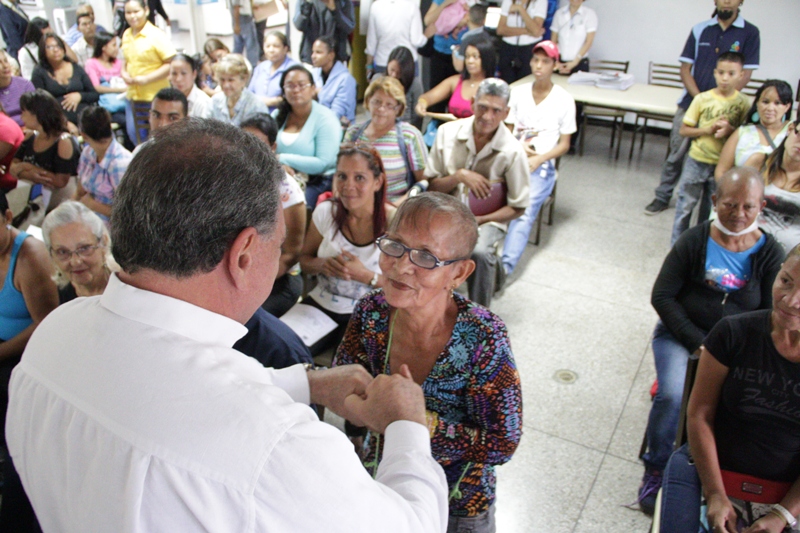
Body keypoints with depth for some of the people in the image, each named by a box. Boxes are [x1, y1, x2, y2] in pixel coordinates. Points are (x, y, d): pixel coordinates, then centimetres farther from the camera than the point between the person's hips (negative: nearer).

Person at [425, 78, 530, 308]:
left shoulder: (513, 151, -10)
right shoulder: (448, 132, -4)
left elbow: (518, 207, -3)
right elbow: (432, 185, 1)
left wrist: (478, 221, -14)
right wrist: (460, 176, -18)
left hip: (487, 219, -2)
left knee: (479, 252, -35)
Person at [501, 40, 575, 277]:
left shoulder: (564, 99, 5)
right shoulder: (517, 92, 13)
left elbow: (564, 144, 6)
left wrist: (539, 159, -11)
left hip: (541, 165, -2)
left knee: (525, 212, -28)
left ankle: (506, 266, -39)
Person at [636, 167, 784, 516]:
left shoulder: (770, 254, 0)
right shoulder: (694, 241, -4)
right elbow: (662, 296, -5)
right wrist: (697, 344, -13)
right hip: (682, 334, -1)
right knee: (673, 396, -26)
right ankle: (655, 470, -1)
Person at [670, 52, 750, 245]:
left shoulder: (743, 103, -5)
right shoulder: (702, 99, -6)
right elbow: (684, 130, -3)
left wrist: (731, 131, -20)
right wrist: (707, 129, -18)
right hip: (697, 161, 0)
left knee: (711, 210, 12)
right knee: (685, 205, 7)